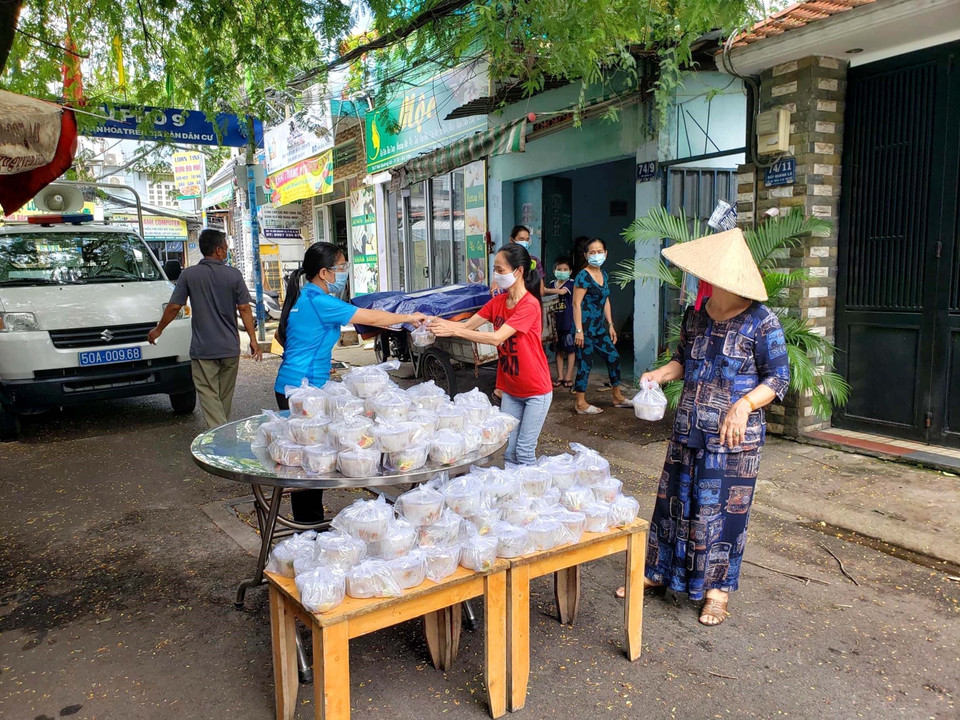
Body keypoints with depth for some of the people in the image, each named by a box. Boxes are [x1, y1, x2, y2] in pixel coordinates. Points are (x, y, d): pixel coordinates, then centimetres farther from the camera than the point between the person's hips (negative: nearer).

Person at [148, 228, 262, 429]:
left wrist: (158, 330, 15)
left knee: (209, 396, 1)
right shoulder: (233, 275, -3)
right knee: (225, 397, 16)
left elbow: (174, 307, -1)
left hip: (202, 350, -2)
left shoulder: (189, 275, -3)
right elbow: (244, 309, -5)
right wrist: (253, 339, 1)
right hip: (230, 348, 2)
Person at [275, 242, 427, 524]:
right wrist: (409, 317, -1)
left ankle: (306, 521, 24)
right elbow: (373, 318, -14)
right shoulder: (320, 302, -18)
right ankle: (310, 524, 7)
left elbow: (281, 335, 24)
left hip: (290, 386, 10)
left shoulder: (301, 297, 12)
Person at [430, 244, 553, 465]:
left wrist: (454, 330, -33)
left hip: (536, 391, -7)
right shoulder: (498, 301, 3)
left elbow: (496, 338, -29)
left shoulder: (530, 305, -22)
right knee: (508, 450, 10)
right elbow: (467, 325, -3)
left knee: (524, 451, -1)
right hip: (510, 390, 7)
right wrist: (438, 322, -21)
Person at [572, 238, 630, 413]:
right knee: (585, 363, -3)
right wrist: (579, 330, -20)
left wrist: (610, 325, 15)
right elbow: (577, 303, -16)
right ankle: (581, 404, 7)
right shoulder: (584, 276, -13)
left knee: (613, 357, 13)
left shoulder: (604, 275, 12)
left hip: (600, 327, 9)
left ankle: (618, 397, 27)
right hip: (586, 327, -8)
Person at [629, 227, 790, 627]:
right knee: (675, 499, 12)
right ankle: (659, 571, 29)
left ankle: (718, 588, 22)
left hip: (734, 436, -5)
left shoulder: (760, 321, -12)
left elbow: (778, 379, -8)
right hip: (689, 429, 5)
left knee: (723, 508, 5)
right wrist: (660, 374, -2)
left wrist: (744, 404, -24)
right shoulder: (695, 315, 4)